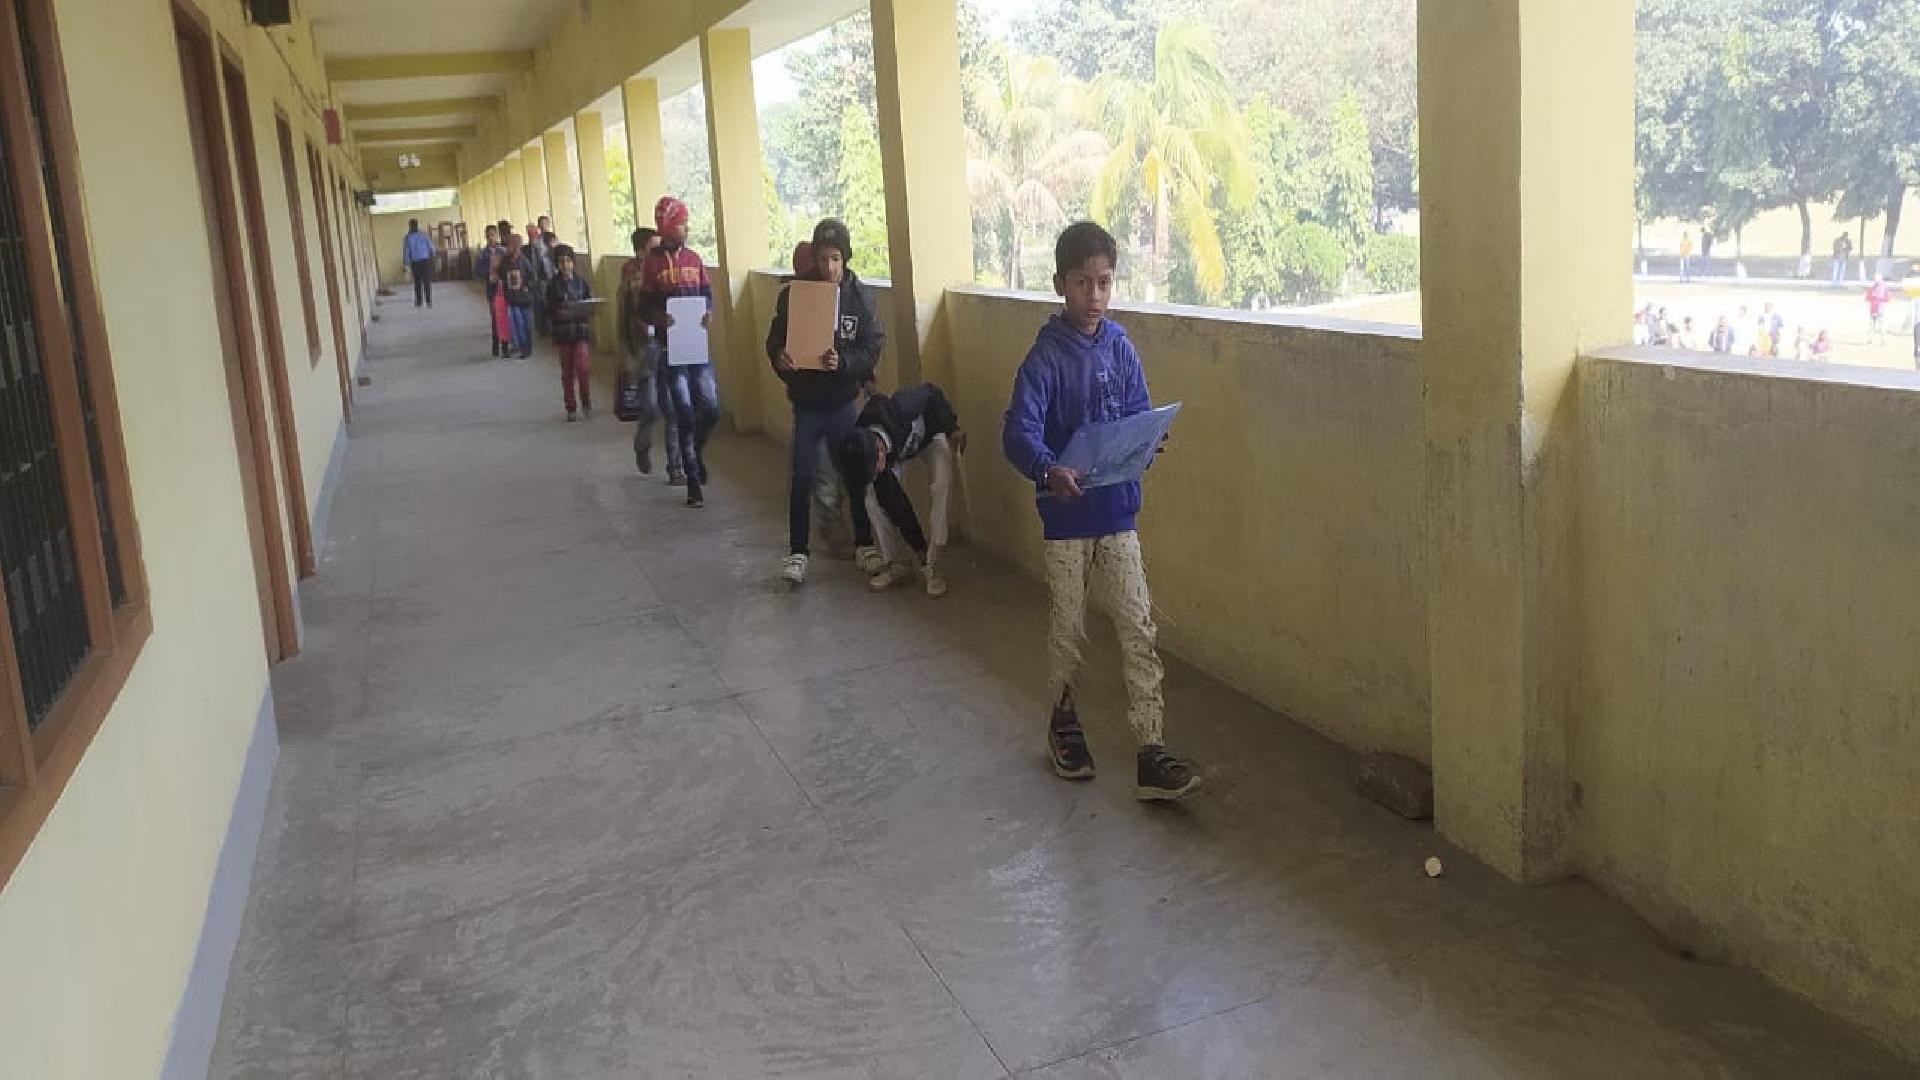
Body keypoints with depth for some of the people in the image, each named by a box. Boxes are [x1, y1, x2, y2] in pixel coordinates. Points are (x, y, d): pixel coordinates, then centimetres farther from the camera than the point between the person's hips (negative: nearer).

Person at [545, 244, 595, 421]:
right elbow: (550, 312, 0)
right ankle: (570, 409, 16)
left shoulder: (581, 281, 3)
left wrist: (585, 314, -13)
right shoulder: (553, 285, 1)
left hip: (582, 330, 0)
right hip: (562, 333, 0)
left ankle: (586, 403, 4)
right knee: (567, 372, 6)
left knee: (583, 367, -15)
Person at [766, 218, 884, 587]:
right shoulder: (793, 294, -4)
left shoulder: (862, 297, -4)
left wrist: (842, 362, -27)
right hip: (806, 402, 0)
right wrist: (781, 359, -24)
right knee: (802, 477, 0)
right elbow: (775, 341, -2)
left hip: (844, 400, 0)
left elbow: (872, 349, -9)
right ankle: (798, 552, 10)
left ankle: (864, 545, 22)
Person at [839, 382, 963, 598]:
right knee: (873, 495, -18)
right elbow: (895, 504, -25)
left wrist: (953, 428, -20)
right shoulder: (864, 453, -30)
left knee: (941, 484, -28)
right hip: (897, 450, 3)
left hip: (931, 437, -2)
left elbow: (932, 392, -24)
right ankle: (900, 565, -6)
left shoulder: (900, 411, -46)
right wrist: (919, 546, -21)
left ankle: (932, 566, -22)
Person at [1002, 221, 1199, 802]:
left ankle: (1151, 755, 0)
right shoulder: (1046, 357, -10)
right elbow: (1019, 431, -20)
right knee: (1067, 629, 11)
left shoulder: (1121, 349, 2)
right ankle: (1063, 722, 35)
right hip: (1066, 515, -3)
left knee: (1139, 630, -2)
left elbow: (1141, 418, 4)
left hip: (1118, 513, 3)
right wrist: (1048, 470, -38)